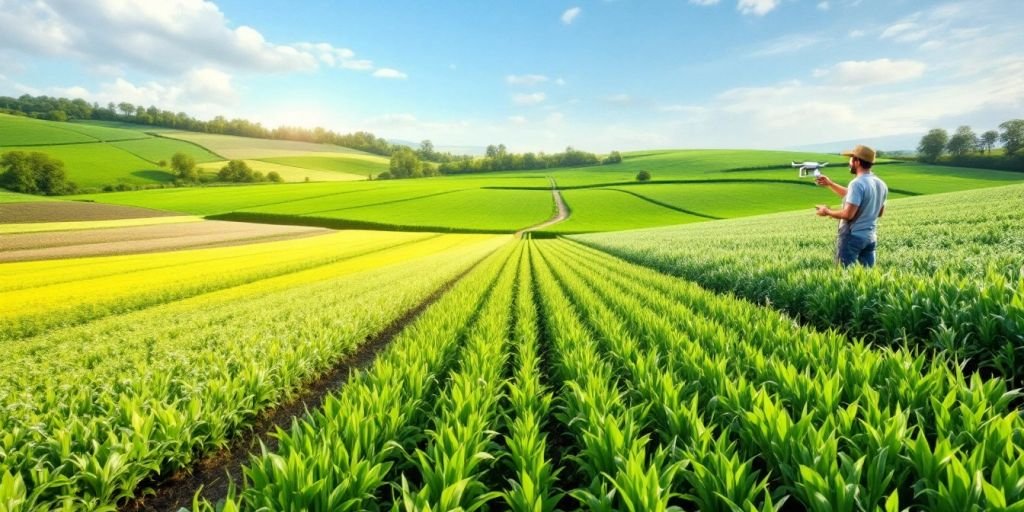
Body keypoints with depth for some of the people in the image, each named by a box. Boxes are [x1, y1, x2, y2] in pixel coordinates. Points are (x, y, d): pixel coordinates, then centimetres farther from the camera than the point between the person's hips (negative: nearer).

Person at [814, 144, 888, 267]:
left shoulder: (857, 183, -19)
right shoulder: (881, 184, 9)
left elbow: (848, 214, -24)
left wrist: (827, 211, -5)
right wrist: (830, 184, 22)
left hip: (852, 237, -8)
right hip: (871, 237, 8)